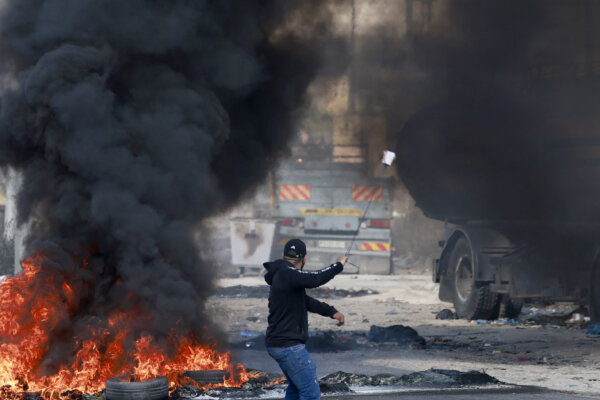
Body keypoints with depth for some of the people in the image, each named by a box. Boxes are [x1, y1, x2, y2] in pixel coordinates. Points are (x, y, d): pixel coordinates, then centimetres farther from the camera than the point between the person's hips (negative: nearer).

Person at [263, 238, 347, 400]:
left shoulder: (281, 275, 13)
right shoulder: (287, 274, -18)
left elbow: (306, 301, 17)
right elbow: (316, 278, -32)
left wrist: (331, 311, 8)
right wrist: (338, 265, -16)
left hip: (278, 344, 11)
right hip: (288, 346, -11)